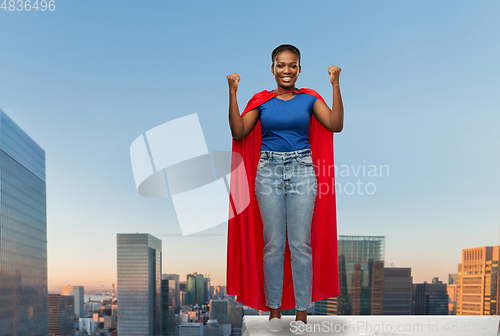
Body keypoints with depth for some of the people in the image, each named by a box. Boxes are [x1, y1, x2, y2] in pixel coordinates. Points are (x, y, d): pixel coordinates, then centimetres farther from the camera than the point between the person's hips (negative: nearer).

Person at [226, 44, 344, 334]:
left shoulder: (309, 98, 6)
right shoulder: (262, 100, 8)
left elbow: (336, 125, -6)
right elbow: (238, 132, -3)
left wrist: (336, 85, -11)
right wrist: (233, 93, -8)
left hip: (302, 170, 0)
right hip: (268, 171, 1)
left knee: (301, 244, 1)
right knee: (273, 244, 4)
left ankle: (303, 310, 13)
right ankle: (274, 308, 17)